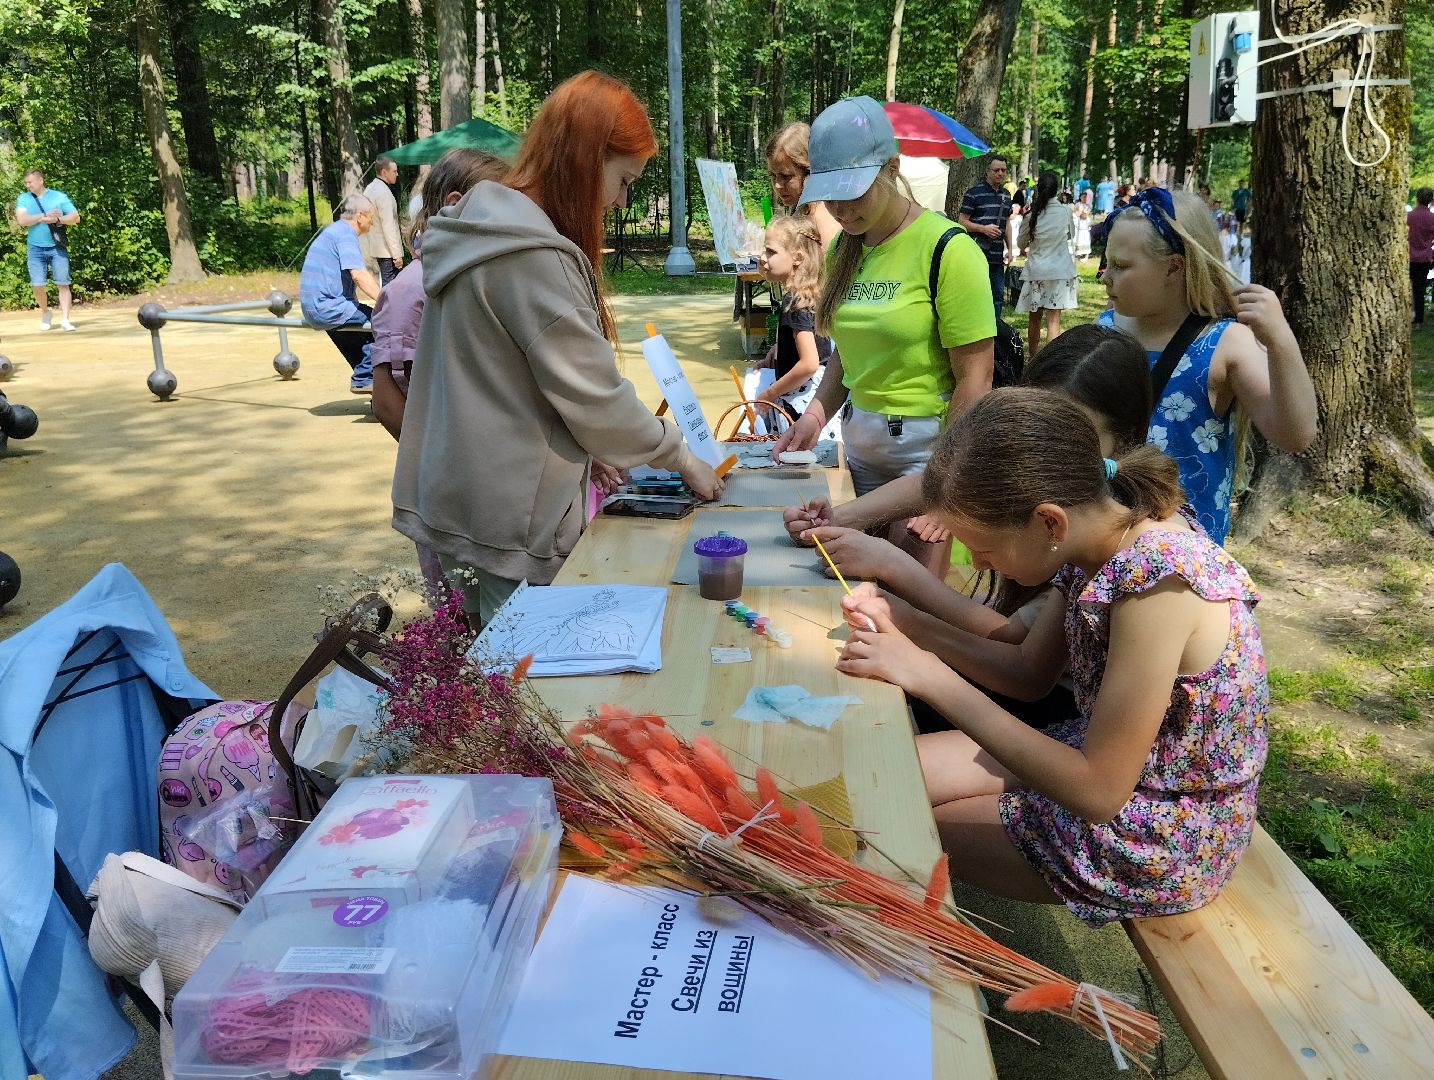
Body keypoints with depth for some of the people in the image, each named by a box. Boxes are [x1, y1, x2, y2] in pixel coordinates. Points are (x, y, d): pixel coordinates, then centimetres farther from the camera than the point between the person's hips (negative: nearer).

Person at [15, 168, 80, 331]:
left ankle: (65, 320, -5)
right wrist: (45, 216, -13)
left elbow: (75, 217, -2)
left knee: (63, 284, -6)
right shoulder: (23, 198, 7)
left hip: (57, 247, -1)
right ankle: (45, 312, 19)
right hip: (35, 249, 1)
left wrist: (57, 219, -17)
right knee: (37, 285, -5)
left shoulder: (59, 196, 5)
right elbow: (21, 220, -7)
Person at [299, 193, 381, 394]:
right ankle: (364, 379, -12)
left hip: (314, 309, 11)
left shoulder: (334, 230, 22)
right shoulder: (345, 234, -11)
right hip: (327, 307, -11)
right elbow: (359, 275, -25)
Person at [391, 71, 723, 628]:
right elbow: (594, 398, -18)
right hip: (509, 525, -9)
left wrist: (596, 455, 14)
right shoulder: (534, 258, -21)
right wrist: (681, 458, -3)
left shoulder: (481, 227, 9)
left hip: (459, 501, 9)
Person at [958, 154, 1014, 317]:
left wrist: (1010, 249, 15)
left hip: (997, 255, 7)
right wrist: (983, 228, -19)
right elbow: (962, 221, -7)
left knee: (998, 295, 10)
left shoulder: (1006, 195, 15)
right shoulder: (974, 192, -5)